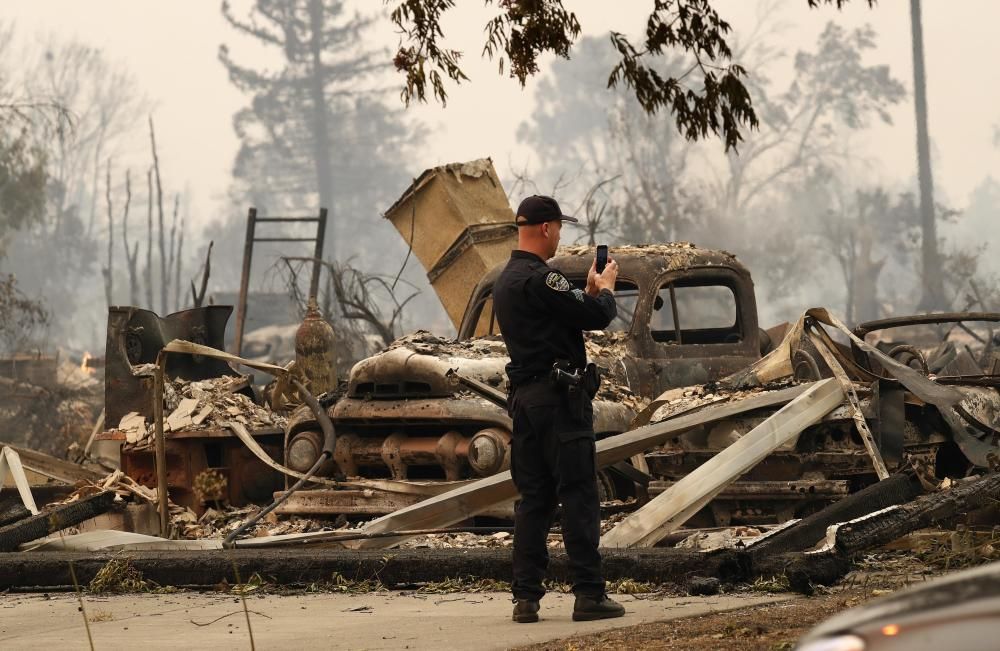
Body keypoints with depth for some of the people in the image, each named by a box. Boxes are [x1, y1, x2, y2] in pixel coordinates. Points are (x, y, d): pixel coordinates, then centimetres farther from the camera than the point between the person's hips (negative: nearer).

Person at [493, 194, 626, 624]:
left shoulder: (505, 282, 16)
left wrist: (590, 288, 19)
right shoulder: (540, 279, -15)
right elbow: (597, 316, -14)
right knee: (579, 496, -5)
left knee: (534, 499, 9)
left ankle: (525, 597, 6)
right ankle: (589, 595, -6)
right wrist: (606, 287, 5)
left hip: (525, 397, 9)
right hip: (560, 396, -9)